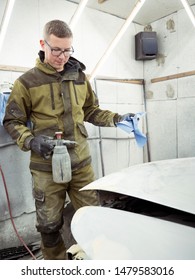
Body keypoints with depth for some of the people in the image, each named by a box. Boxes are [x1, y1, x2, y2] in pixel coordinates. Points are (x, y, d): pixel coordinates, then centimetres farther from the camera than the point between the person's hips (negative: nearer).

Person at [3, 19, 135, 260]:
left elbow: (91, 111, 18)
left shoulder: (79, 77, 10)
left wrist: (116, 118, 3)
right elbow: (12, 122, 2)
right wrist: (30, 141, -16)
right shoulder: (26, 82, -2)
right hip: (46, 167, -3)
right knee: (49, 225, 9)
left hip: (81, 162, 4)